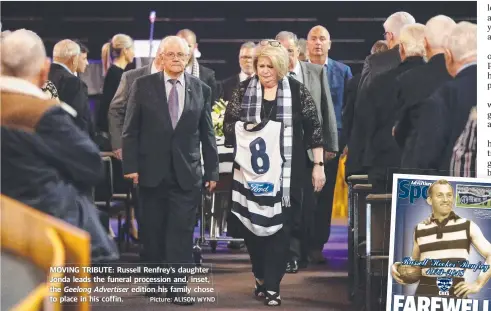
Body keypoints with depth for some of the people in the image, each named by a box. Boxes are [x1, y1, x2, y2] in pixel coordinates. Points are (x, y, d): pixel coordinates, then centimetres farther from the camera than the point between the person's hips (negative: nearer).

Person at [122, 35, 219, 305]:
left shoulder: (201, 89, 5)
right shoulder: (142, 86, 1)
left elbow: (207, 134, 7)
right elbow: (131, 130, 0)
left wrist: (212, 171, 4)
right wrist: (131, 166, -7)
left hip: (187, 173, 0)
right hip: (151, 171, 0)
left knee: (182, 231, -3)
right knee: (153, 230, 9)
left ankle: (177, 286, -1)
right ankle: (156, 279, 23)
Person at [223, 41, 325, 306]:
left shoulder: (297, 91, -1)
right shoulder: (243, 90, 3)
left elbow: (314, 128, 1)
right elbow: (228, 125, 8)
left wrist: (318, 165, -2)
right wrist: (243, 129, -10)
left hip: (284, 172, -2)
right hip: (250, 171, 2)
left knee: (277, 227, 0)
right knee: (251, 225, 6)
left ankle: (272, 286, 5)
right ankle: (261, 276, 26)